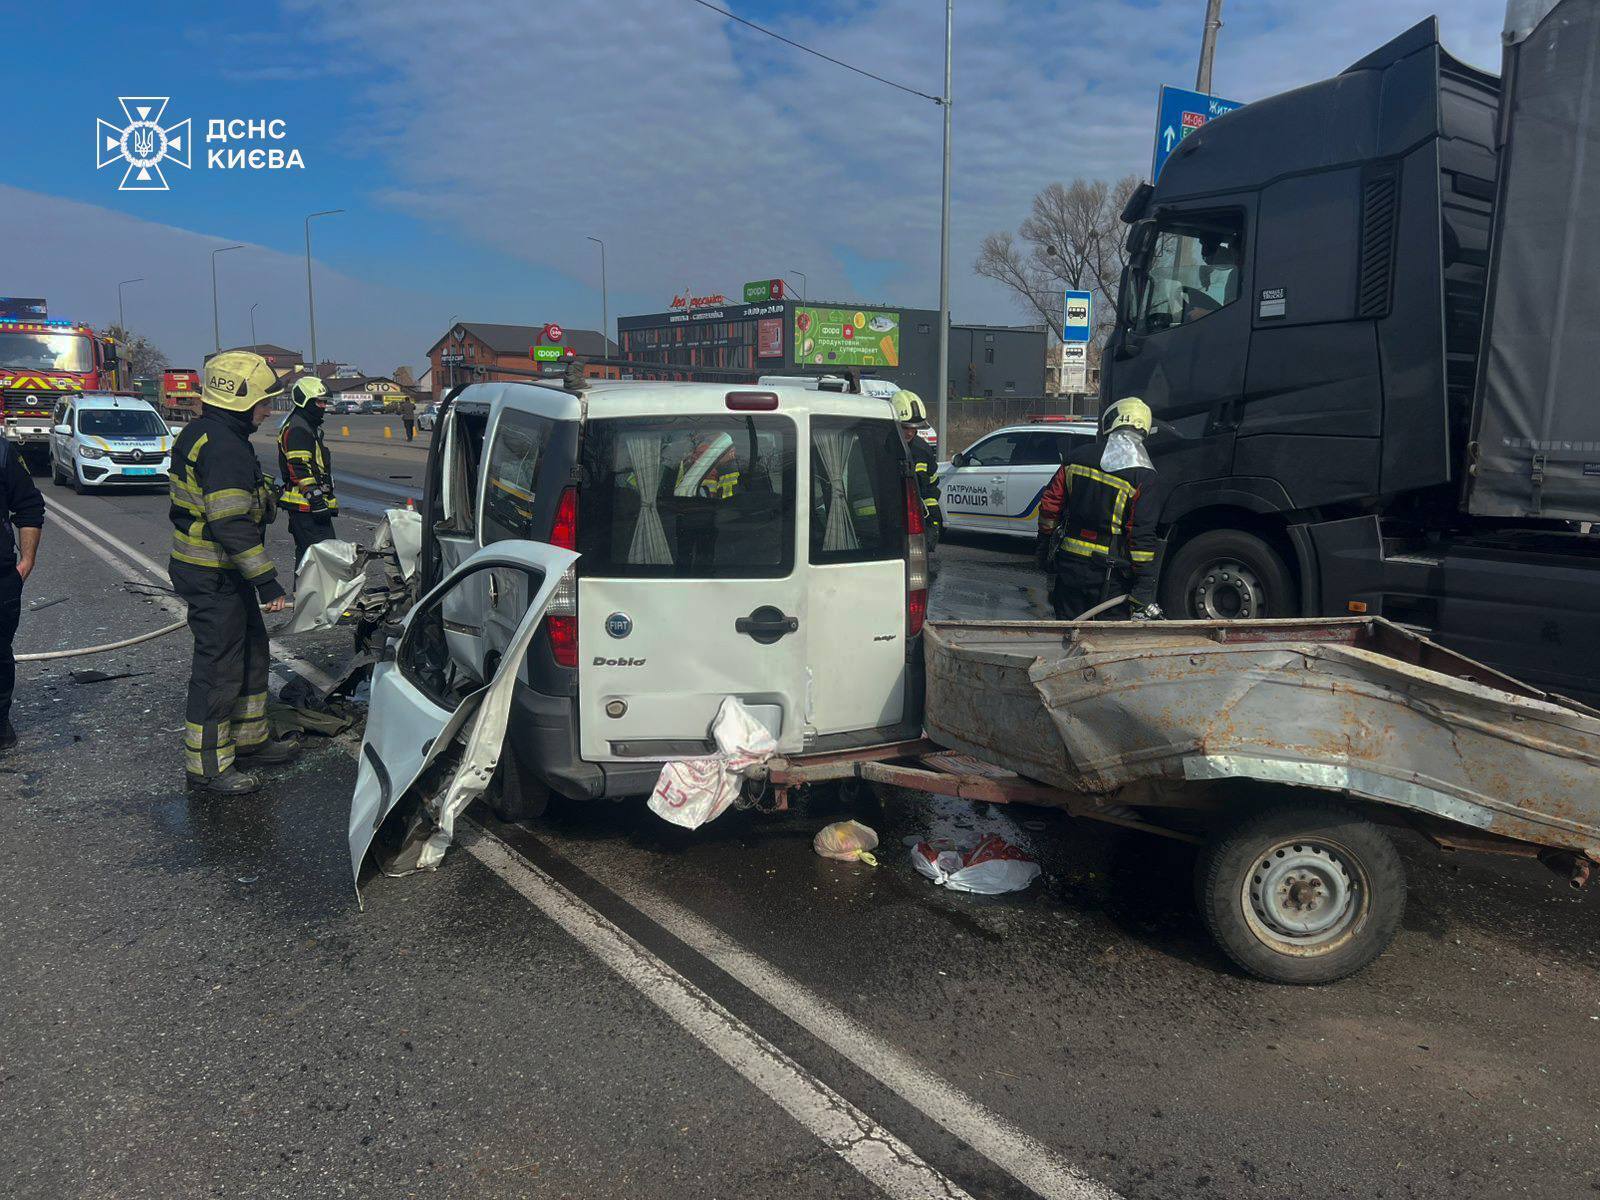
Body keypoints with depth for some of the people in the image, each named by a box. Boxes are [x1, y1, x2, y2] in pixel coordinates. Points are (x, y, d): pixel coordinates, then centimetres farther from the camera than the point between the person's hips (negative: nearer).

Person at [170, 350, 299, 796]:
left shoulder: (204, 436, 12)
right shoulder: (223, 448, -22)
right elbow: (233, 526, -27)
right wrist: (267, 581, -25)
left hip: (222, 573, 11)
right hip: (212, 578, -11)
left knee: (252, 652, 20)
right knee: (219, 667, -3)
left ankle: (249, 738, 33)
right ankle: (206, 767, 8)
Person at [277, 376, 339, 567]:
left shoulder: (309, 426, 21)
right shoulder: (297, 429, -13)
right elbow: (300, 470, -20)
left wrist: (324, 498, 31)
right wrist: (317, 500, -24)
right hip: (306, 505, -11)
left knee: (304, 552, 15)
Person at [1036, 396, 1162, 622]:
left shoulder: (1079, 456, 1)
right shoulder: (1142, 474, -10)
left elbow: (1049, 506, 6)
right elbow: (1143, 537, -15)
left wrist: (1044, 551, 19)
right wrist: (1144, 594, -13)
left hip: (1069, 563, 3)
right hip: (1110, 575, -3)